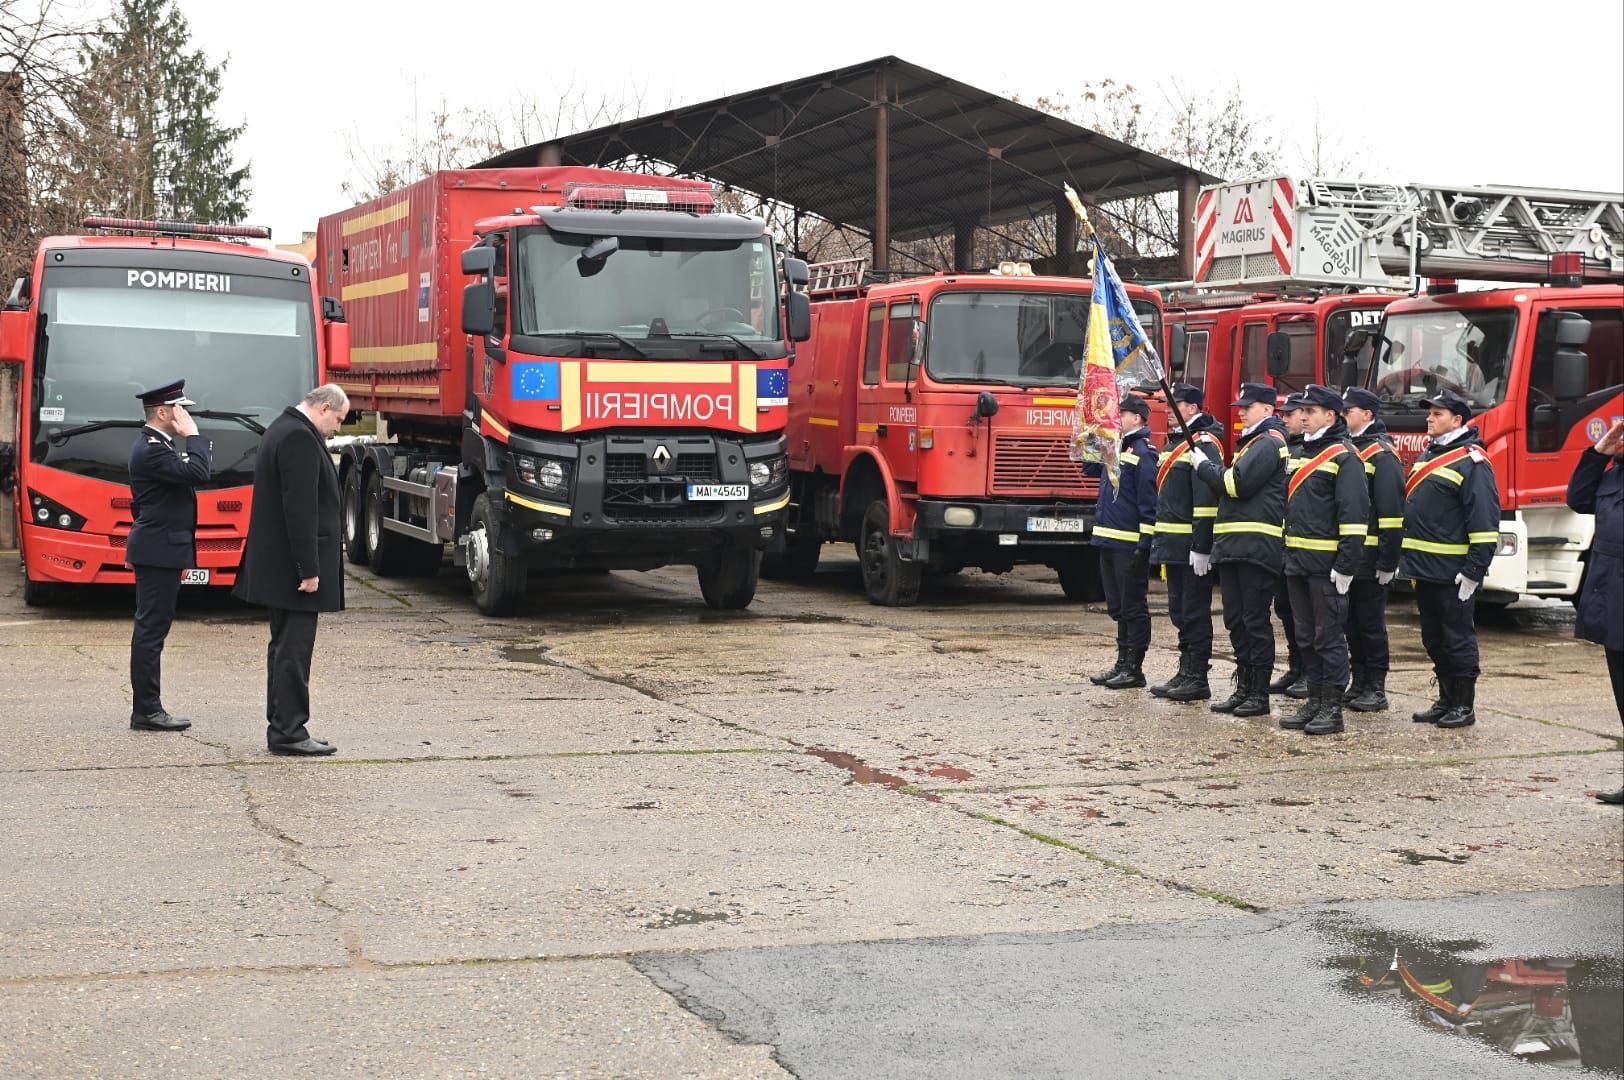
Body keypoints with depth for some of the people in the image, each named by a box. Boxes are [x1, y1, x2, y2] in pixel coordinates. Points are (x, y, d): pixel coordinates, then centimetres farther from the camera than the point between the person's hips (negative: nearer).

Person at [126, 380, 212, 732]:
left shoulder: (156, 445, 17)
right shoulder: (151, 450, -16)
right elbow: (197, 474, -28)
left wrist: (181, 556, 23)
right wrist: (193, 435, -14)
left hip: (160, 552, 11)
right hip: (158, 553, -11)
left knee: (152, 629, 11)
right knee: (151, 629, -7)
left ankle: (148, 709, 16)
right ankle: (147, 711, -5)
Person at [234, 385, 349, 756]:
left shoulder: (283, 429, 16)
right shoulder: (300, 438, -18)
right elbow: (300, 508, -23)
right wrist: (309, 569, -22)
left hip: (277, 566, 11)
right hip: (293, 563, -11)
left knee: (285, 648, 15)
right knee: (293, 651, -6)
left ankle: (282, 727, 21)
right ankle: (288, 732, -3)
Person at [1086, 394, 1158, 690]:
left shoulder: (1143, 451, -12)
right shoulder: (1116, 448, 15)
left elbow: (1149, 499, -16)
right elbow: (1092, 467, 27)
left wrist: (1145, 542, -20)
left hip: (1130, 545, -9)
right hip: (1109, 542, 9)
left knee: (1133, 607, -1)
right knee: (1118, 607, 14)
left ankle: (1134, 668, 4)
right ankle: (1123, 663, 21)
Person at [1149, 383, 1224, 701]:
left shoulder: (1203, 445, -13)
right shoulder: (1175, 442, 18)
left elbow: (1208, 497, -20)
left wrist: (1201, 546, -24)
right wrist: (1160, 540, 21)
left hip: (1191, 545, -10)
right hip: (1173, 544, 10)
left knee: (1194, 612, -4)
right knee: (1179, 611, 13)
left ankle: (1198, 680, 1)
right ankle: (1185, 673, 20)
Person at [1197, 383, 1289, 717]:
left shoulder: (1269, 443, -8)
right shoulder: (1251, 442, 23)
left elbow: (1237, 483, -18)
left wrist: (1204, 467, -4)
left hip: (1257, 547, -10)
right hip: (1233, 546, 10)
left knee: (1255, 620, -5)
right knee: (1235, 620, 10)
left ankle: (1260, 694, 0)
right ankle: (1243, 688, 16)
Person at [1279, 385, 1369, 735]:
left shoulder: (1343, 457, -9)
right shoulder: (1298, 454, 17)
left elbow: (1355, 513, -15)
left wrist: (1346, 565, -19)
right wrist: (1286, 553, 19)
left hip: (1326, 565, -8)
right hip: (1297, 562, 8)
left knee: (1329, 637, -3)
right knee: (1306, 636, 11)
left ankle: (1333, 709, 2)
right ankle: (1315, 701, 19)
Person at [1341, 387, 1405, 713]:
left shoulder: (1381, 455, -12)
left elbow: (1392, 511, -17)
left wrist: (1388, 561, -20)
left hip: (1369, 559, -8)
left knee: (1371, 624, -1)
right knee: (1351, 623, 12)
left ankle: (1376, 690, 6)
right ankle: (1359, 684, 20)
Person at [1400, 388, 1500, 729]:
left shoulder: (1472, 462, -11)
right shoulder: (1427, 457, 16)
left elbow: (1485, 520, -16)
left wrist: (1474, 570, -19)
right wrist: (1408, 559, 18)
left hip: (1451, 572, -8)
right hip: (1424, 568, 8)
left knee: (1457, 638, 0)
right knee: (1433, 638, 13)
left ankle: (1464, 706, 7)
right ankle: (1445, 701, 21)